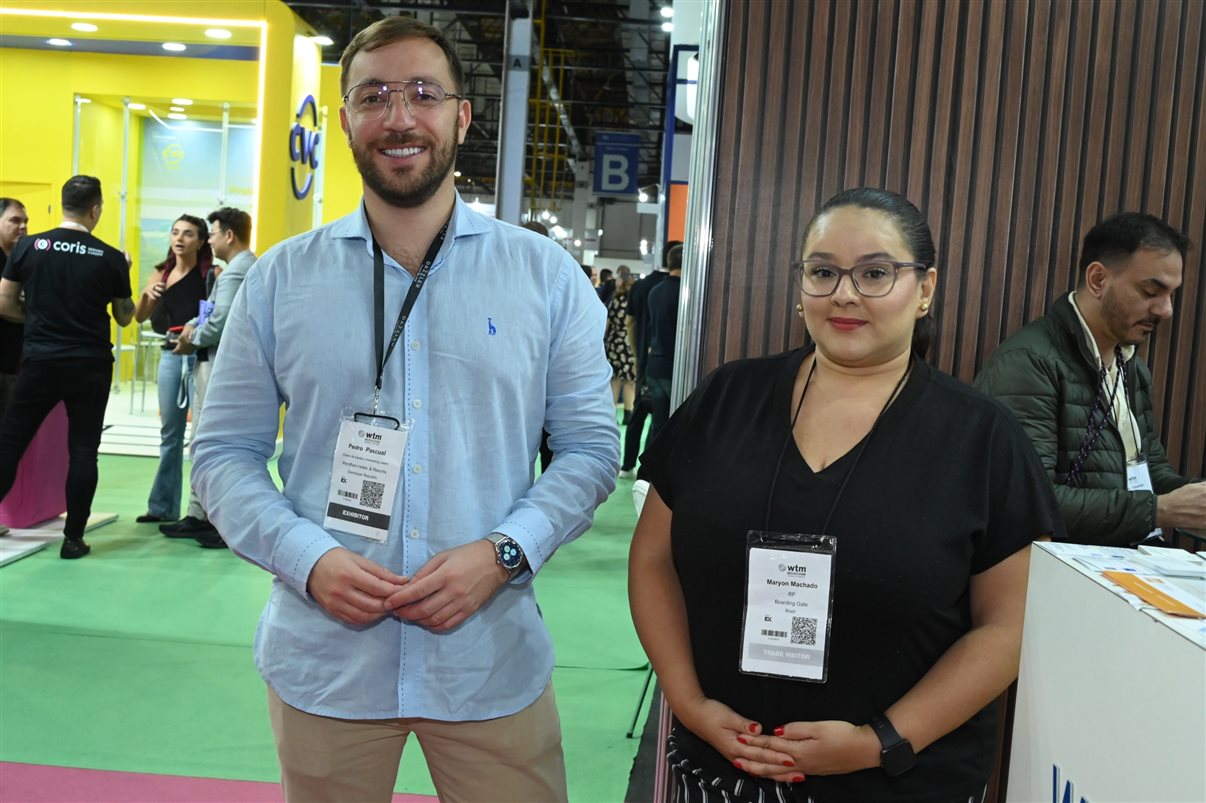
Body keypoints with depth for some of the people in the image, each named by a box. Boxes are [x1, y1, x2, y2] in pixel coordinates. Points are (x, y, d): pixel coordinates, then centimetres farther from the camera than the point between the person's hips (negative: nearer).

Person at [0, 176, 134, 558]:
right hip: (91, 366, -1)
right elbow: (124, 317, 8)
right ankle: (73, 538, 8)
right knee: (83, 450, 5)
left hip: (40, 361, 1)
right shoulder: (111, 258, -4)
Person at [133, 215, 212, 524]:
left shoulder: (209, 274, -5)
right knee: (170, 433, 12)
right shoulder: (162, 273, 10)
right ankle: (163, 507, 22)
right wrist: (146, 294, -11)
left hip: (201, 356, -6)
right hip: (170, 355, 6)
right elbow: (139, 317, 7)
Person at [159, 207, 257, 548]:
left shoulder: (235, 271, -16)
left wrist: (193, 341, -8)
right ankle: (198, 516, 25)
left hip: (220, 367, -11)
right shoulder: (251, 266, 16)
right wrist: (193, 324, 4)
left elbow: (220, 322, -24)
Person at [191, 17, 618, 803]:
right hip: (323, 660, 1)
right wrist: (307, 558, -13)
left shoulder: (546, 273, 0)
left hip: (492, 659, 0)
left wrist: (503, 553, -14)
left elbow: (592, 448, 1)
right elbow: (225, 453, 4)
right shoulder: (282, 278, 2)